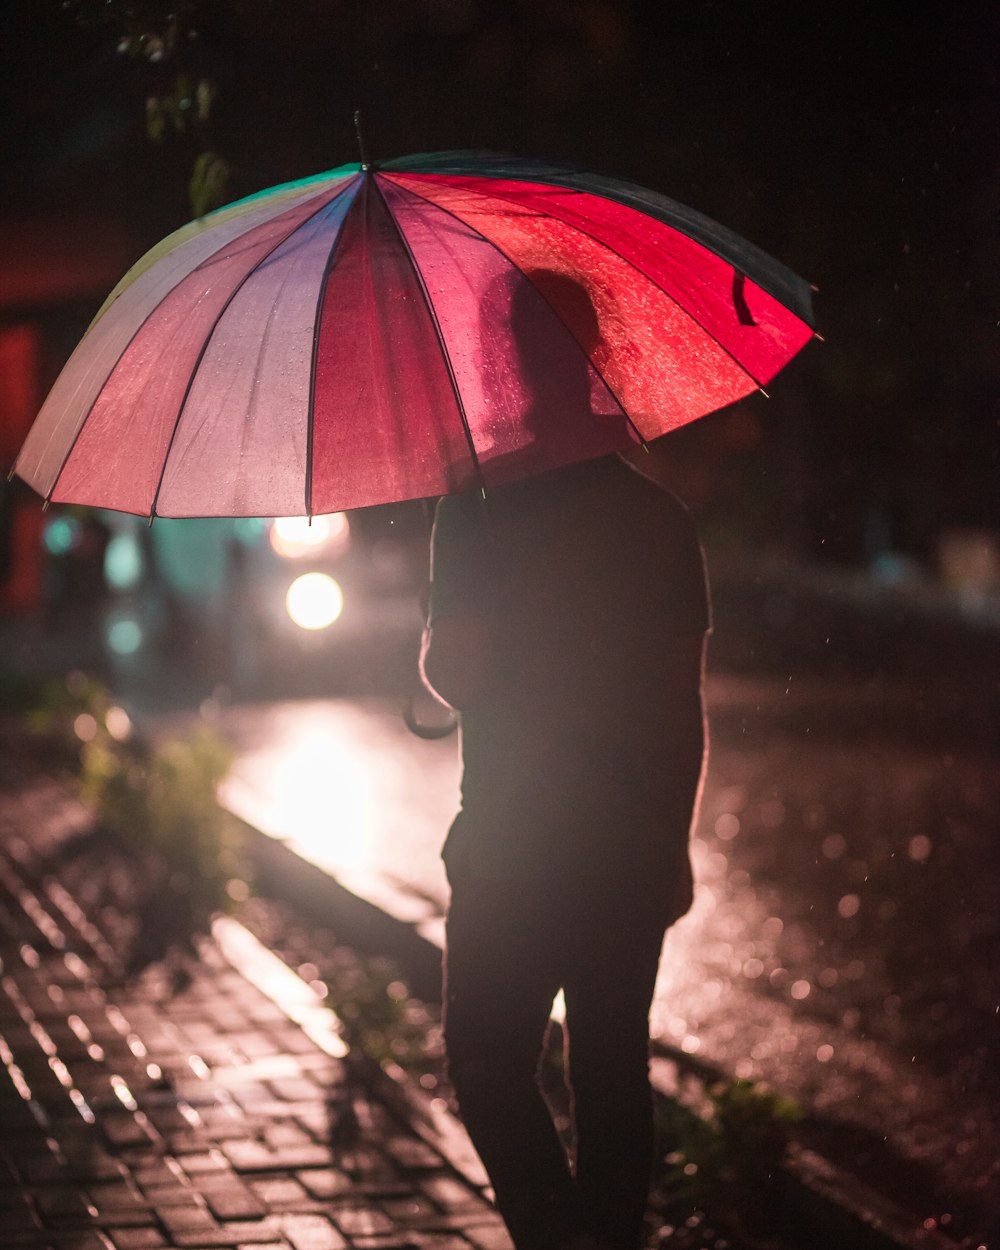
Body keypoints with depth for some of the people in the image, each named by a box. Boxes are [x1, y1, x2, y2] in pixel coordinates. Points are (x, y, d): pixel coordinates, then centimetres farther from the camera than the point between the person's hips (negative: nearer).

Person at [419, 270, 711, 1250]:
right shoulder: (661, 514, 5)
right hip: (636, 848, 5)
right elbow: (685, 697, 8)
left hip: (514, 851, -5)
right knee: (613, 1069, 13)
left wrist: (432, 646, 8)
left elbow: (456, 672, -15)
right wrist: (673, 837, 16)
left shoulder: (479, 515, -11)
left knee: (489, 1064, 5)